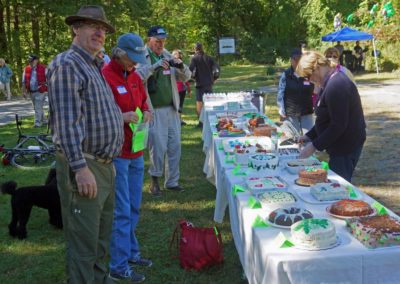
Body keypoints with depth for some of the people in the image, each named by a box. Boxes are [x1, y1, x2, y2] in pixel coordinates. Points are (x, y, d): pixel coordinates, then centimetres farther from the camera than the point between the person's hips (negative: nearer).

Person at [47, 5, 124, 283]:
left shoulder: (94, 66, 17)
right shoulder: (67, 64, -13)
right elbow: (67, 122, -22)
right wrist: (80, 167, -26)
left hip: (105, 165, 10)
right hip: (84, 167, -10)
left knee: (102, 237, 21)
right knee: (84, 242, -2)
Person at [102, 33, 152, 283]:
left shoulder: (135, 76, 10)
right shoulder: (105, 77, -15)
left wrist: (146, 112, 4)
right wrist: (121, 117, -26)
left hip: (137, 152, 8)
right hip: (116, 153, -8)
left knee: (134, 208, 17)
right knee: (122, 211, -2)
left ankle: (131, 252, 33)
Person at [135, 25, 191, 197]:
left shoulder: (167, 56, 12)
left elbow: (186, 77, 14)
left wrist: (181, 67, -7)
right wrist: (154, 66, -31)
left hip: (172, 109, 6)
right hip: (154, 111, -6)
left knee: (174, 147, 10)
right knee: (158, 147, -4)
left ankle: (172, 181, 22)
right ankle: (155, 180, 15)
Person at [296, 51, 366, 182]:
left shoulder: (336, 86, -22)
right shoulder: (333, 81, 12)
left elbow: (338, 125, -25)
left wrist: (315, 146, -20)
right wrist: (310, 136, 15)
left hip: (345, 147, -10)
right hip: (342, 146, 10)